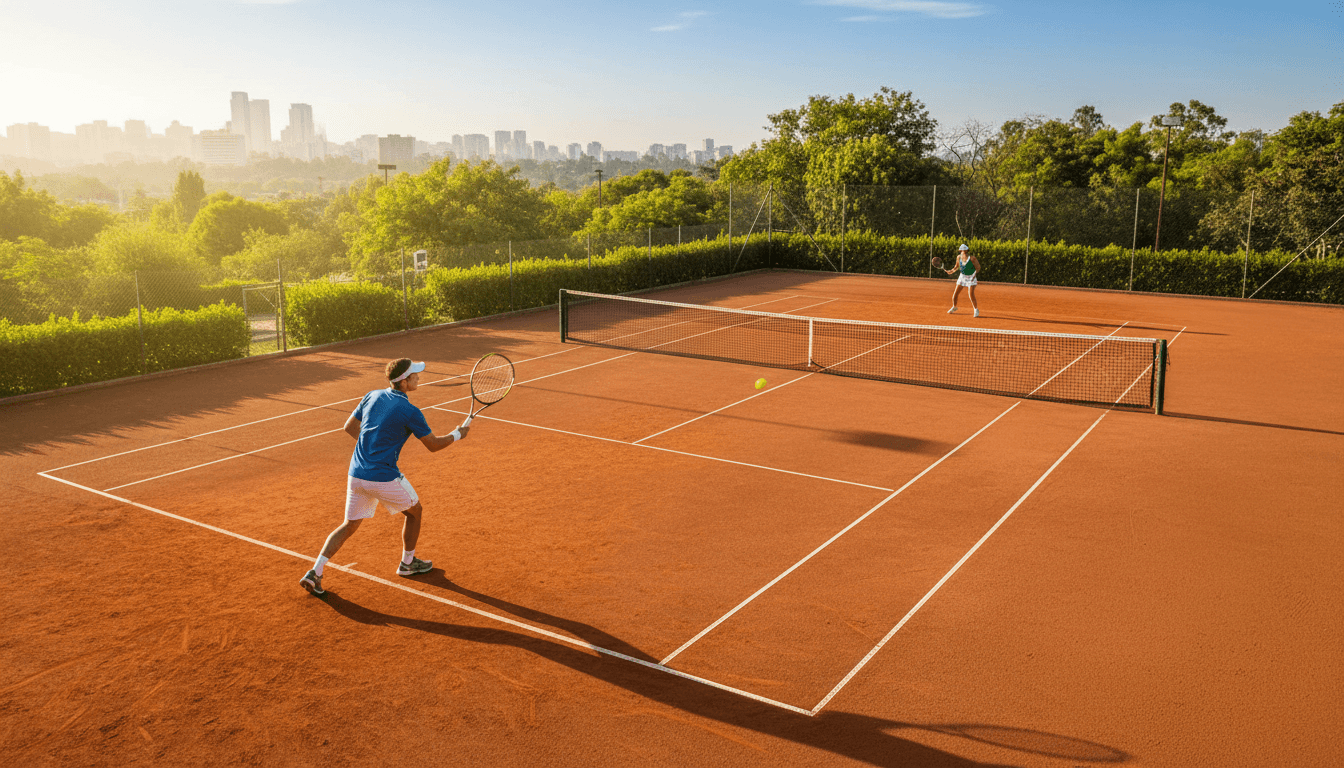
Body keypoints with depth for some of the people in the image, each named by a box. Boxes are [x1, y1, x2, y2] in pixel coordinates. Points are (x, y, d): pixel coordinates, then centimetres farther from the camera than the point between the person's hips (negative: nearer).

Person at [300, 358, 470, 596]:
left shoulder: (372, 396, 7)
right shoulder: (409, 412, -12)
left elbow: (349, 427, 17)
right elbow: (434, 445, -3)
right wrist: (457, 434, 14)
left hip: (356, 475, 6)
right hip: (384, 478, -6)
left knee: (349, 525, 17)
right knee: (414, 511, 20)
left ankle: (315, 572, 5)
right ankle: (407, 562, 34)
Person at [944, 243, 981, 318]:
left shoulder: (972, 258, -20)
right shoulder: (959, 257, -6)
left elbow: (978, 268, -12)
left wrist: (974, 275, -25)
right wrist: (951, 271, -4)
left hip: (971, 277, -5)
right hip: (962, 276, 5)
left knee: (971, 295, -16)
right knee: (955, 293, 3)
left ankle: (976, 310, 3)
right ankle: (954, 307, 29)